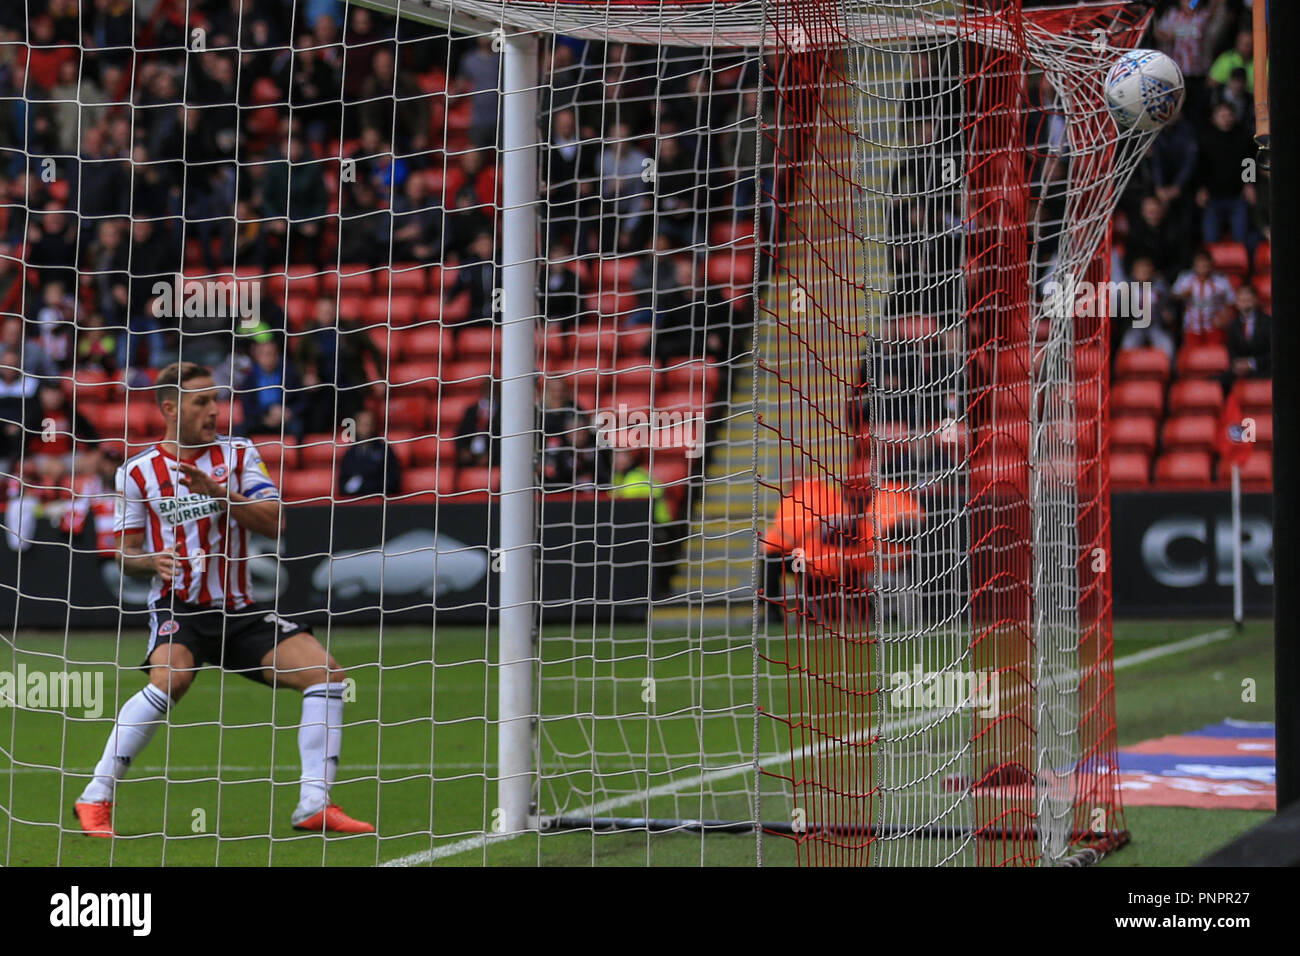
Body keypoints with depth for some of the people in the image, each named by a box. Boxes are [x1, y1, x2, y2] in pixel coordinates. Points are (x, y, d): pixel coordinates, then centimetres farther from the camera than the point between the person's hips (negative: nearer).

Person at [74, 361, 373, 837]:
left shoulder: (239, 453, 4)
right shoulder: (138, 470, 1)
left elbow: (274, 522, -7)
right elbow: (127, 552, 9)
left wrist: (218, 493, -21)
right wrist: (154, 562, -14)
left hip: (240, 608, 3)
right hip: (178, 607, -3)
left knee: (325, 671, -14)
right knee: (171, 677, -34)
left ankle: (314, 805, -9)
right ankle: (95, 799, -23)